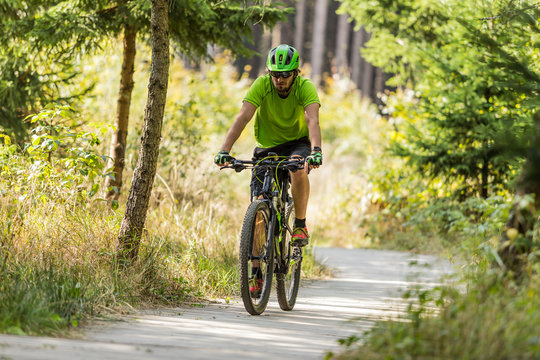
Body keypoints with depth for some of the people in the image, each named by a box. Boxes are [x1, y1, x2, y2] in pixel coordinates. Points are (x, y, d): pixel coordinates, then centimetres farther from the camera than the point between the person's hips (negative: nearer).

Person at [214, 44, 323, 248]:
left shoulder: (305, 87, -21)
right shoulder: (261, 85, -19)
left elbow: (313, 120, -35)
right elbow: (242, 118, -27)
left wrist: (316, 151, -54)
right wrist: (224, 150, -40)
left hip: (297, 143, -2)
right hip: (267, 147, 2)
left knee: (298, 167, -36)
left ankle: (300, 226, -21)